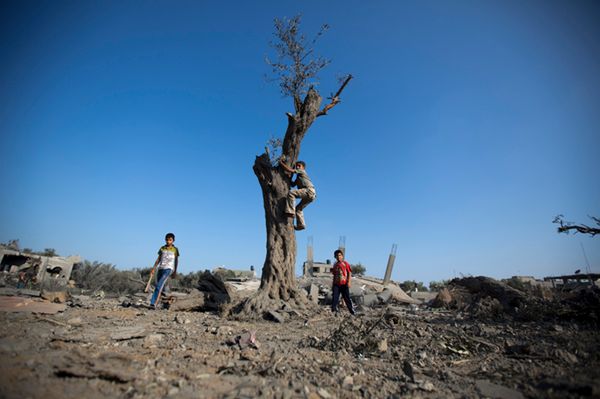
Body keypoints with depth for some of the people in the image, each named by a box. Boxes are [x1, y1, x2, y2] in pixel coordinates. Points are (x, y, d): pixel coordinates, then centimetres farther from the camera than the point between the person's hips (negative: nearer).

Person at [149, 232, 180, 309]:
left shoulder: (175, 249, 1)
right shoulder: (162, 248, 9)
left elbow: (176, 260, 9)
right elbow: (158, 259, 13)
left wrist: (175, 271, 12)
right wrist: (153, 267, 4)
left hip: (168, 269, -5)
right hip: (160, 268, 5)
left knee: (159, 285, -18)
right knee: (158, 285, 8)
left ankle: (153, 303, -20)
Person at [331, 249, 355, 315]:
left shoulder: (345, 263, 0)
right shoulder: (335, 265, 13)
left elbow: (349, 273, -3)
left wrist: (348, 282, -9)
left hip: (344, 284, -4)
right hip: (336, 284, 4)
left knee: (347, 298, 1)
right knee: (335, 298, -1)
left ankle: (352, 310, 12)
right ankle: (334, 310, 7)